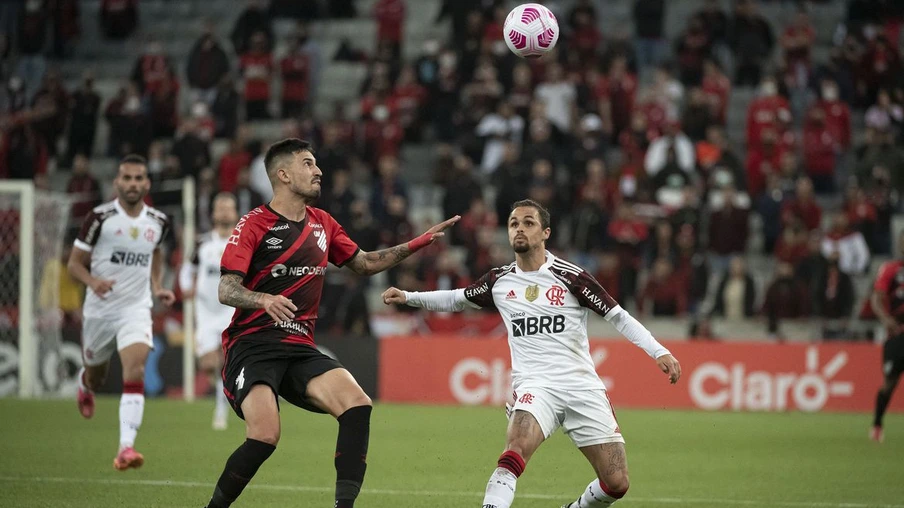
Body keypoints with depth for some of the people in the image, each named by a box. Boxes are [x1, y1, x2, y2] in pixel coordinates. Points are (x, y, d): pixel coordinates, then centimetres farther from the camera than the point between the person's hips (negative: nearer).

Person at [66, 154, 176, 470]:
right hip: (100, 310, -1)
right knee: (96, 376, 17)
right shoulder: (100, 218, -9)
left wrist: (157, 288, 7)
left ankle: (126, 448, -29)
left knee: (135, 373, -22)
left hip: (136, 310, 1)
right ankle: (85, 385, 58)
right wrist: (93, 281, -25)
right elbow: (75, 263, -4)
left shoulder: (158, 222, 1)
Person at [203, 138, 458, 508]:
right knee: (265, 436, -27)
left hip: (300, 349, 6)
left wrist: (416, 244, 19)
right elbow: (226, 290, -13)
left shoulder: (322, 224, 15)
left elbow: (364, 263, 28)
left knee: (357, 405, -20)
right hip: (252, 347, -6)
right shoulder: (254, 225, -5)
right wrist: (264, 300, -33)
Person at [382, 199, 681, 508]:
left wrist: (659, 352, -10)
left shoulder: (570, 277, -2)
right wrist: (408, 297, 16)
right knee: (517, 447, -33)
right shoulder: (499, 281, 9)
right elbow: (455, 299, 26)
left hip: (583, 387, 0)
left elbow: (618, 317, 0)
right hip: (535, 386, 1)